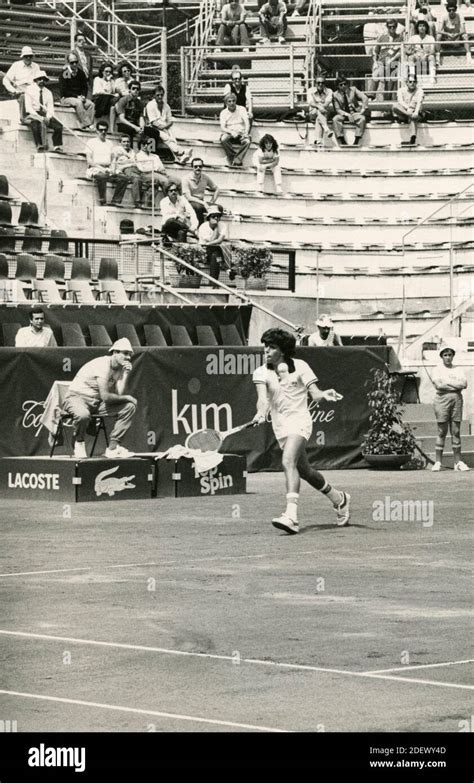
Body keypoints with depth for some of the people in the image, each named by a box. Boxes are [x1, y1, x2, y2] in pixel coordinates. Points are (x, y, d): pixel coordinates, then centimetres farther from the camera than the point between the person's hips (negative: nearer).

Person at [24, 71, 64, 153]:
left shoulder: (48, 92, 14)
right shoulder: (30, 90, -1)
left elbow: (50, 108, 7)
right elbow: (28, 107, -10)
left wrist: (47, 117, -16)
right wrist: (39, 117, -21)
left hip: (45, 116, 4)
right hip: (33, 114, -4)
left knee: (58, 126, -22)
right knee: (35, 125, -38)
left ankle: (57, 147, -23)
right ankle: (39, 146, -33)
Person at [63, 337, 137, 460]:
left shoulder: (120, 368, 5)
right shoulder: (103, 365, -22)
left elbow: (119, 394, -8)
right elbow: (105, 396, -26)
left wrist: (126, 373, -13)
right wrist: (126, 398, -12)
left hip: (97, 402, 8)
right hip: (77, 397, -8)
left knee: (129, 407, -6)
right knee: (83, 415, -42)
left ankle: (112, 447, -7)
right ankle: (79, 443, -8)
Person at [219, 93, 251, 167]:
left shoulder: (242, 109, 6)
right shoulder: (223, 113, 5)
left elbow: (247, 122, -4)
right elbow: (222, 127, -6)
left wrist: (246, 133, -24)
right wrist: (231, 132, -27)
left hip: (241, 133, 0)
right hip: (229, 134, 0)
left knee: (247, 141, -34)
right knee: (223, 139, -36)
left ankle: (236, 162, -31)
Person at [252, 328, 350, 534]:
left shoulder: (299, 366, -2)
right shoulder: (261, 373, 2)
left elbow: (315, 394, -4)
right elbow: (263, 397, -15)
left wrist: (324, 395, -27)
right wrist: (261, 412, -36)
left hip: (299, 419, -5)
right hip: (280, 427, 5)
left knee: (288, 461, -28)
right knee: (304, 471, 16)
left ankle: (291, 515, -38)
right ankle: (339, 499, 40)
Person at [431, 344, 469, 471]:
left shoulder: (457, 370, 14)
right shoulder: (438, 370, 6)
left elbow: (464, 384, 0)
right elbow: (437, 384, -11)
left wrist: (447, 384, -7)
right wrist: (455, 385, -7)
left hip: (457, 399, 3)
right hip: (442, 399, -3)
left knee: (456, 431, 2)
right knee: (442, 431, -4)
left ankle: (458, 461, 2)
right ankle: (438, 462, -1)